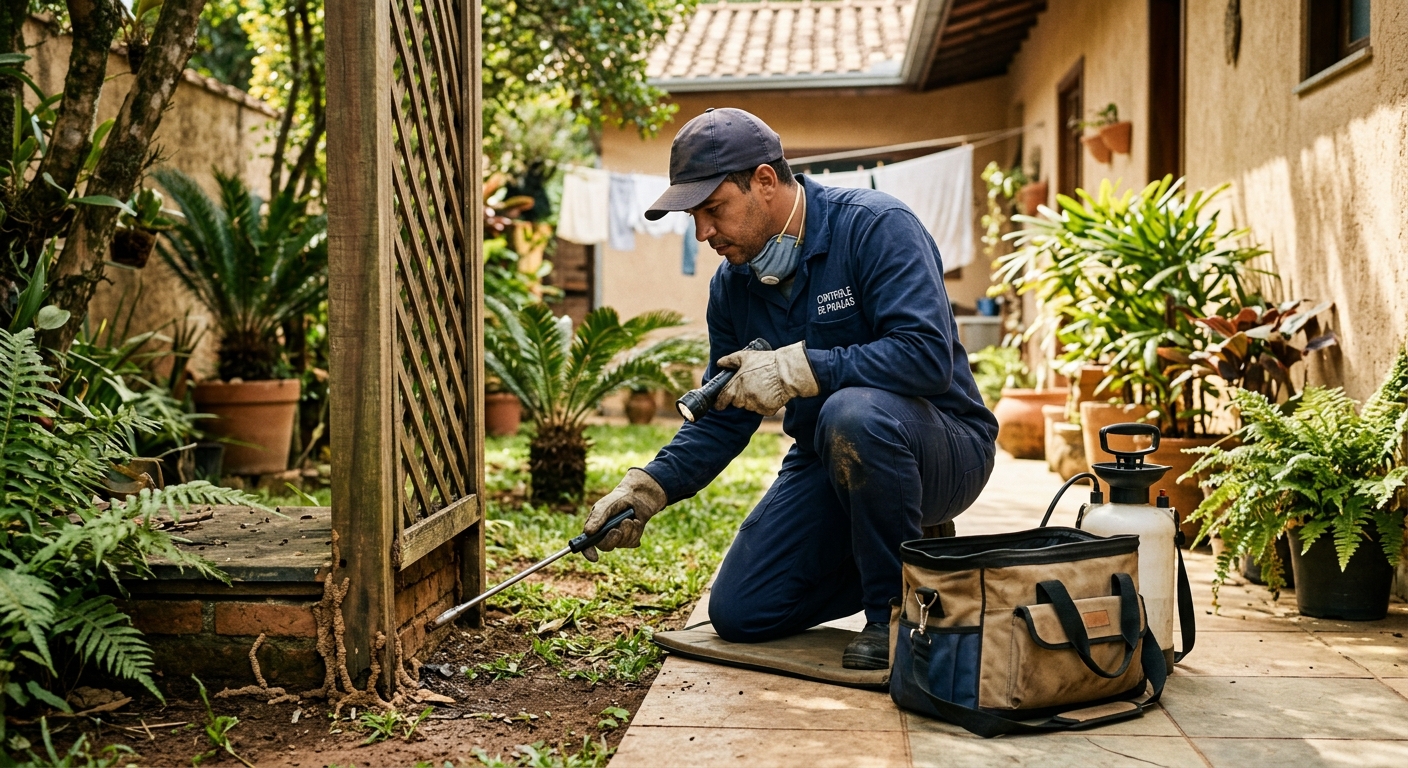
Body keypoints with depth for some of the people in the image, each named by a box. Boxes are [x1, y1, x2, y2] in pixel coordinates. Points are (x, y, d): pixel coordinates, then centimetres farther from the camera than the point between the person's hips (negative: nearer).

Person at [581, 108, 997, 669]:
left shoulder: (876, 227, -19)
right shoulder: (733, 285, 2)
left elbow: (928, 354, -32)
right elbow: (723, 418, 8)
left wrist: (797, 369, -32)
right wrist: (649, 488, -7)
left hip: (945, 449, -6)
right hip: (829, 464, 7)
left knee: (853, 413, -39)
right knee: (738, 614, -1)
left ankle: (898, 604, -15)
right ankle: (908, 551, 16)